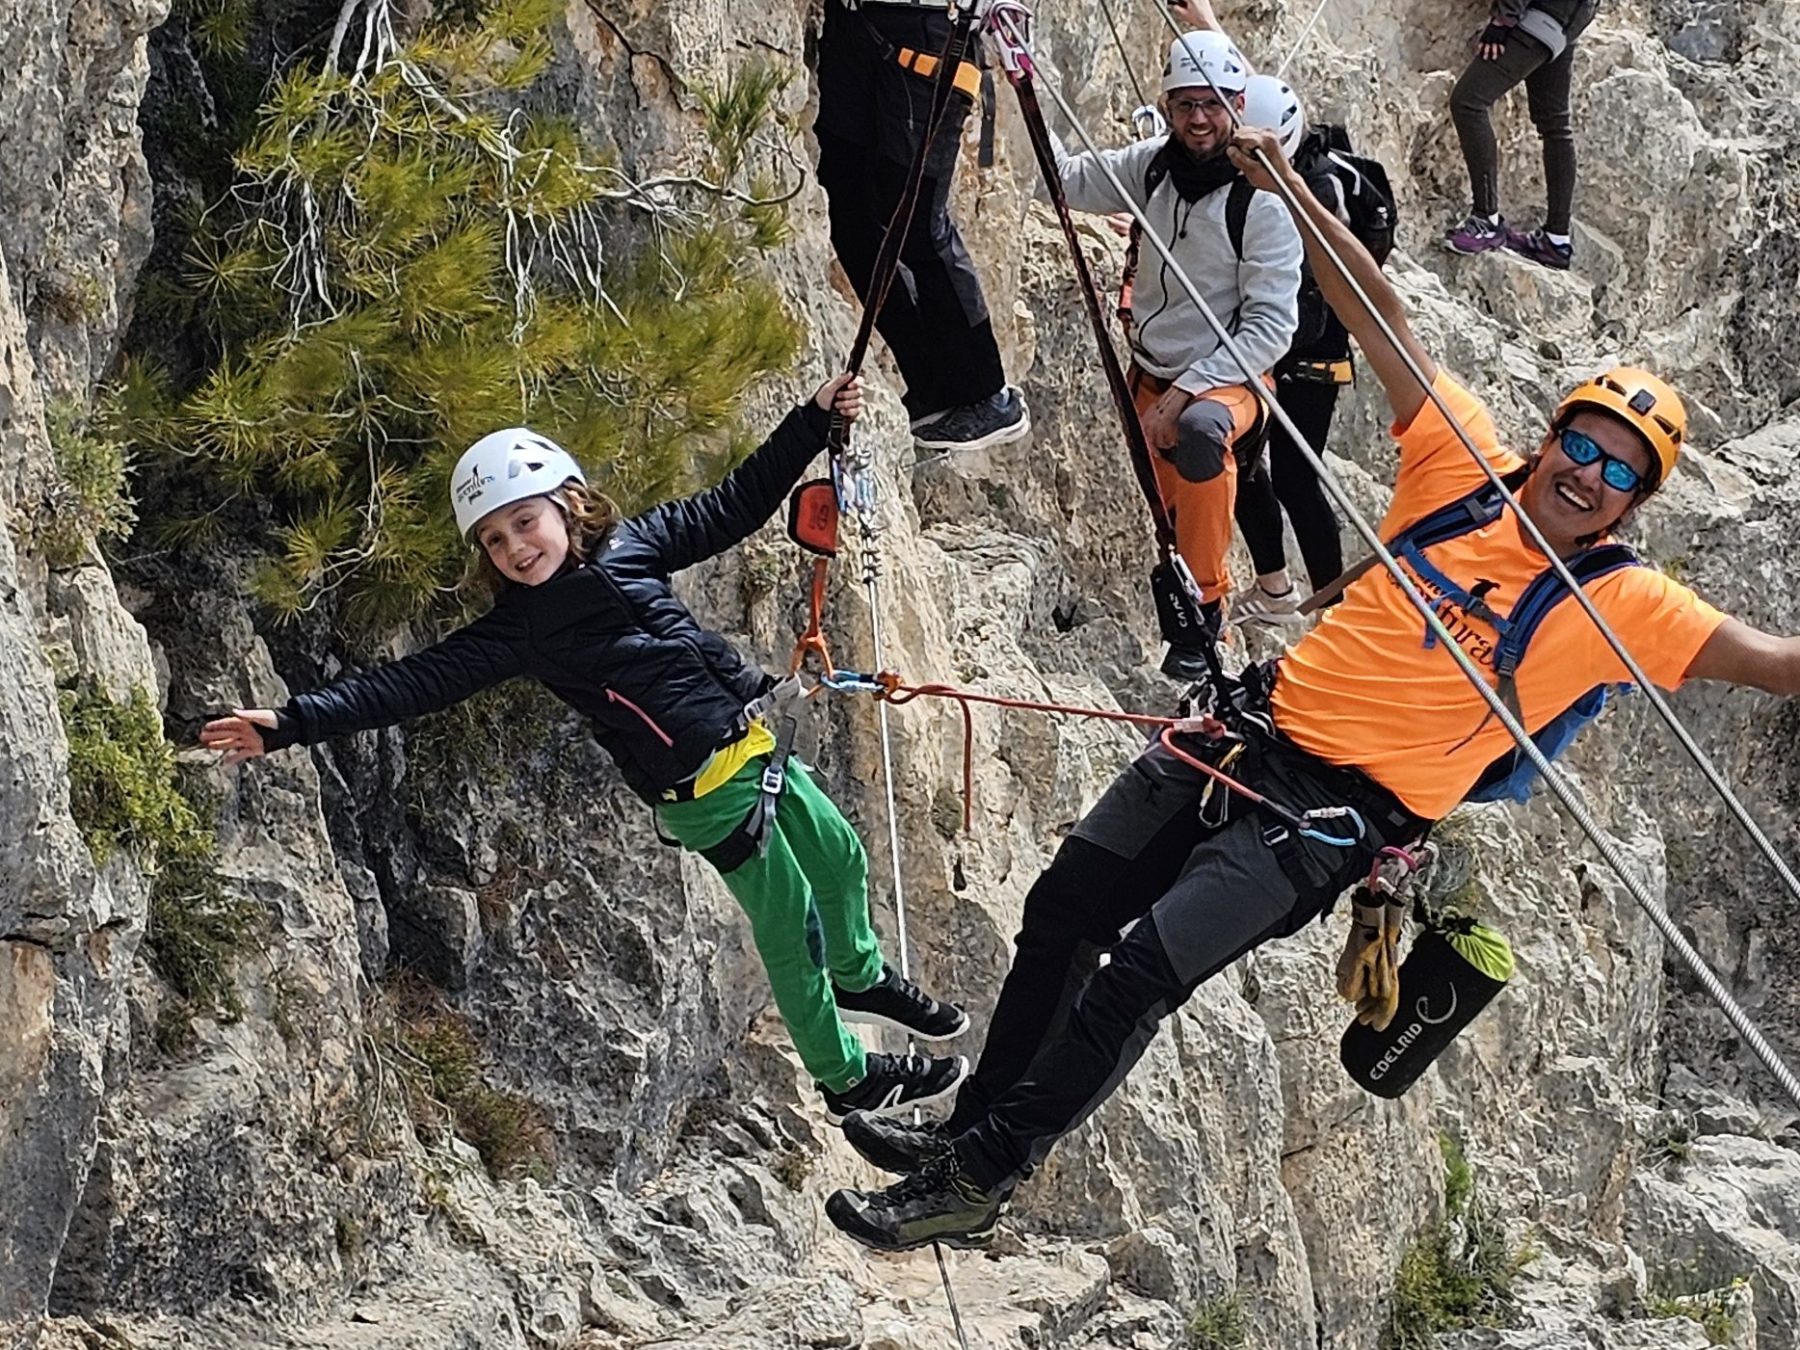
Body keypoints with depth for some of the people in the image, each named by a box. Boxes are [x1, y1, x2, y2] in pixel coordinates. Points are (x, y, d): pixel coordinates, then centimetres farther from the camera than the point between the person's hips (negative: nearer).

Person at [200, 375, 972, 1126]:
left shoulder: (629, 545, 2)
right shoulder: (516, 631, -10)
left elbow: (734, 507, 11)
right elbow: (414, 684, -15)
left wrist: (816, 420, 9)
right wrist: (290, 724, -22)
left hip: (757, 744, 5)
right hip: (707, 793, -5)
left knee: (838, 853, 21)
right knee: (788, 923, 3)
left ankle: (860, 978, 51)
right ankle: (846, 1079, 23)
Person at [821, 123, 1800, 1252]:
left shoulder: (1621, 607, -8)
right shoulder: (1469, 469, 0)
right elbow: (1384, 321, -1)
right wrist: (1291, 188, -8)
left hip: (1335, 814, -5)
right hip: (1258, 730, 5)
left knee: (1141, 976, -17)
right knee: (1062, 909, 7)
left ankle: (977, 1183, -5)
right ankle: (973, 1127, 24)